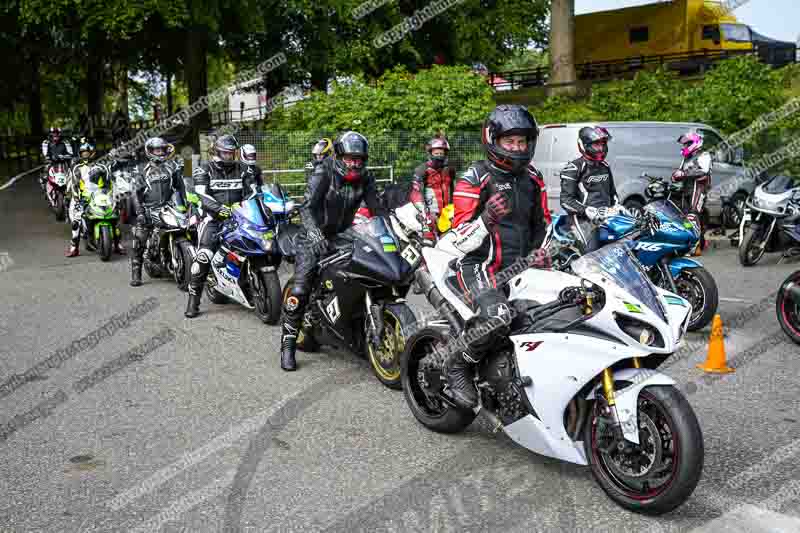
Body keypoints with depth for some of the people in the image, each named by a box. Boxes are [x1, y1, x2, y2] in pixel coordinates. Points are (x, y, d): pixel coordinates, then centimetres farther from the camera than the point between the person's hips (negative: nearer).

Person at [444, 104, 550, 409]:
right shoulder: (475, 178, -6)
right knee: (497, 316, -33)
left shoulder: (532, 178, 16)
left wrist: (537, 252, 15)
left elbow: (539, 225, 32)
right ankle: (458, 365, -7)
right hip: (480, 267, -7)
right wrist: (486, 219, -28)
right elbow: (461, 240, -11)